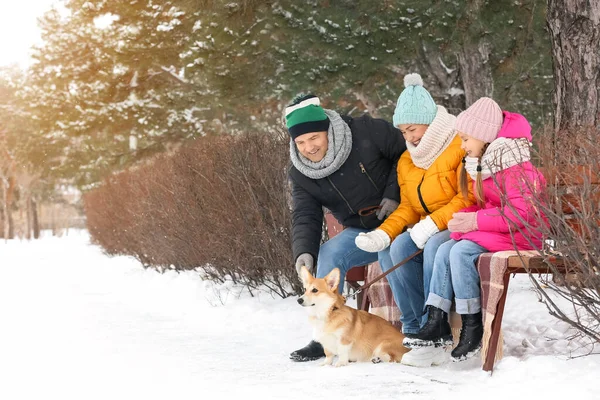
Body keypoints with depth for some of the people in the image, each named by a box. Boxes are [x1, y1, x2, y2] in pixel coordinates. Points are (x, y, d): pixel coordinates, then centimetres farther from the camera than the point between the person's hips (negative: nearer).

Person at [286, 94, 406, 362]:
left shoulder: (367, 132, -16)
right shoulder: (300, 174, -3)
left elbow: (406, 153, -9)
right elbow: (305, 217, -7)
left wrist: (393, 194, -16)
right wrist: (304, 251, -26)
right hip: (361, 231, 5)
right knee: (329, 254, -21)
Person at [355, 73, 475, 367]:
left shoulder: (460, 147, -12)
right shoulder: (407, 161, 13)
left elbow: (469, 199, -19)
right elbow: (407, 208, 9)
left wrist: (432, 224, -25)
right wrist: (383, 233, -9)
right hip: (428, 232, 7)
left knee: (436, 246, -35)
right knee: (398, 246, -21)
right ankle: (413, 330, -20)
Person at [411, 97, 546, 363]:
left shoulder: (514, 164, -17)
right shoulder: (483, 163, 14)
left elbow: (521, 211, -25)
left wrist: (476, 221, -23)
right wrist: (466, 218, -2)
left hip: (519, 234, -9)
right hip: (491, 231, 9)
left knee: (461, 251, -27)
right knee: (445, 250, -9)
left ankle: (472, 326, -21)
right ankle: (436, 320, -13)